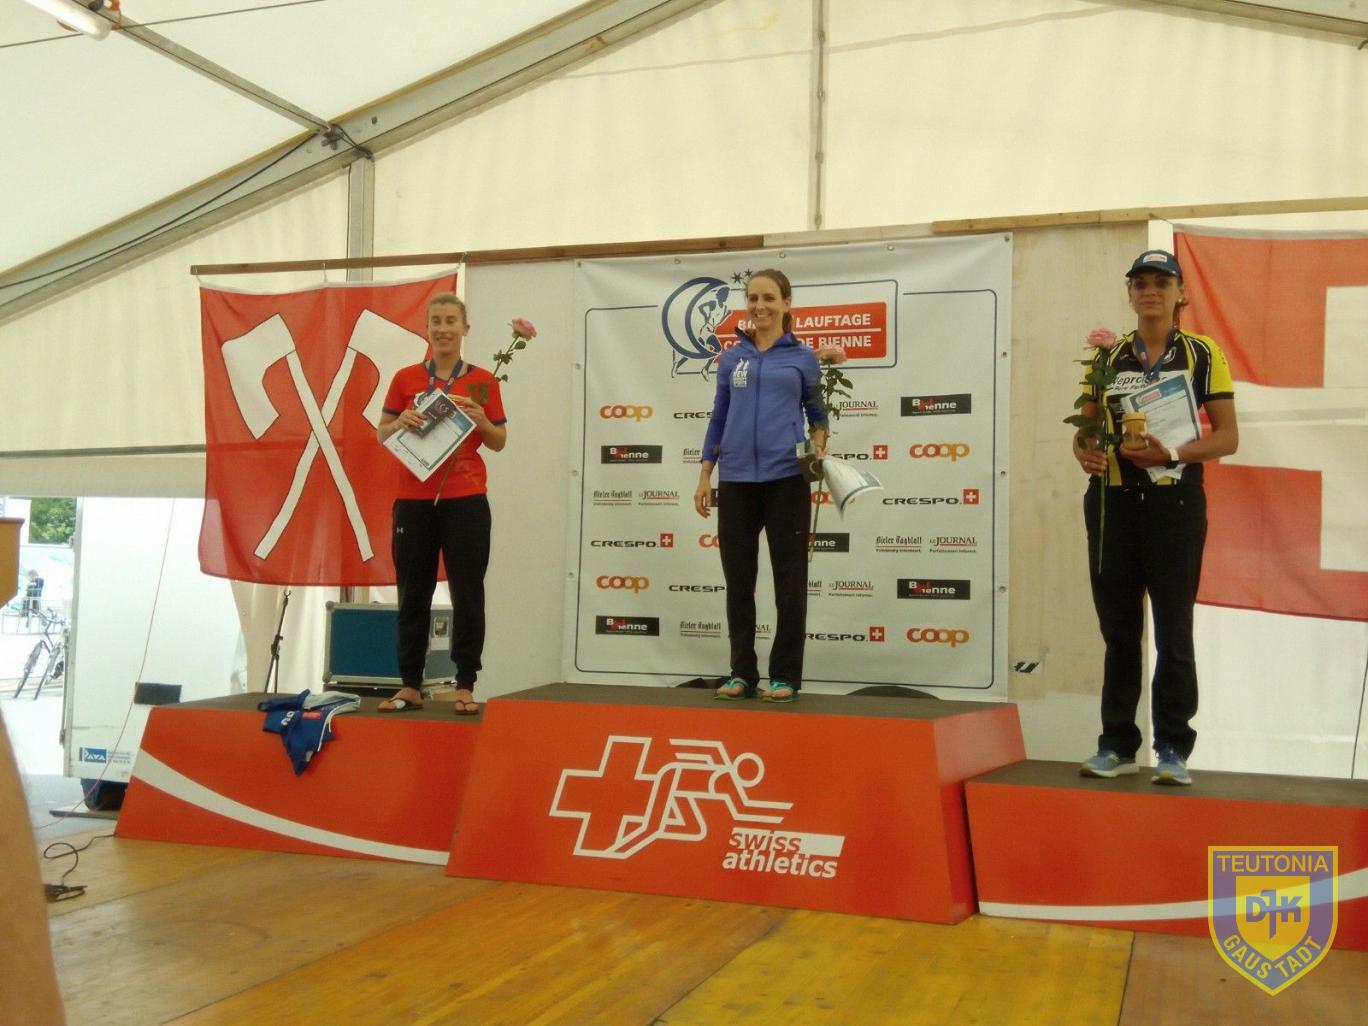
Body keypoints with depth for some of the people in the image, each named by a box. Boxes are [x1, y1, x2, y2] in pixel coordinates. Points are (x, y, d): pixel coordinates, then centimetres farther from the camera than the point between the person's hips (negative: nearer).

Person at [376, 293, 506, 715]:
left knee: (467, 594, 1)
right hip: (414, 501, 1)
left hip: (465, 501, -1)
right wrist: (401, 422, -12)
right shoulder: (406, 379, 6)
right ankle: (410, 685, 15)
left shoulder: (483, 381, 4)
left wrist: (481, 421, -12)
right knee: (412, 594, 6)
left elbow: (499, 442, 8)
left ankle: (465, 686, 9)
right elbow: (382, 434, 9)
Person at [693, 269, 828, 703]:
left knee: (789, 579, 2)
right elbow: (718, 418, 14)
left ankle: (785, 675, 10)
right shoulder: (732, 358, 11)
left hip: (786, 478, -2)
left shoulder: (802, 358, 5)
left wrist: (819, 441, -7)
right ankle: (742, 672, 17)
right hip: (735, 480, 3)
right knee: (738, 579, 7)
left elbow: (817, 412, 14)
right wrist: (704, 476, 9)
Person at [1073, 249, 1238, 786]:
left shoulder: (1202, 354, 2)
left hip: (1174, 500, -3)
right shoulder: (1107, 357, 10)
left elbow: (1228, 437, -1)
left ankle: (1173, 749, 9)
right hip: (1113, 500, 3)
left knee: (1173, 629, -1)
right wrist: (1084, 452, -11)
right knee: (1118, 626, 8)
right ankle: (1117, 744, 17)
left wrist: (1174, 453, -19)